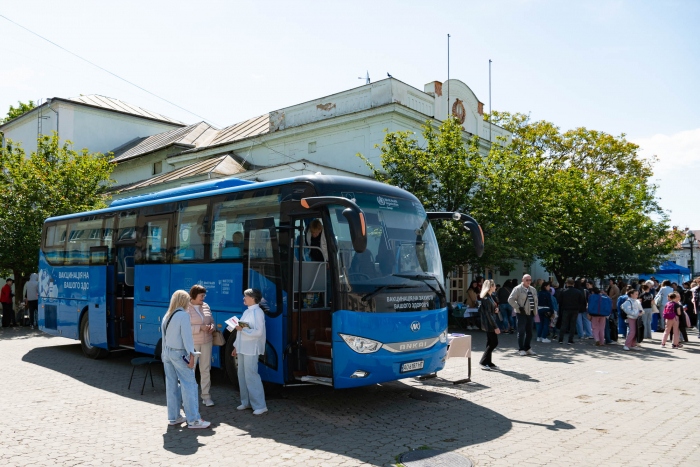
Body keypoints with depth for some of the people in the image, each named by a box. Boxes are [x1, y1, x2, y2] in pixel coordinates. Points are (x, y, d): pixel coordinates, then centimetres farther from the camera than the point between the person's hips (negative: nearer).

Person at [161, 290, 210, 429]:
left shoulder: (167, 316, 11)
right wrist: (191, 355, -14)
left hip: (167, 352, 8)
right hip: (180, 354, -8)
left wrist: (164, 353, 20)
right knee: (189, 385, -4)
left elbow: (164, 337, 14)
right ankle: (193, 420, -3)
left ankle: (174, 417, 19)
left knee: (171, 385, 12)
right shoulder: (183, 315, -12)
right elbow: (187, 336, -15)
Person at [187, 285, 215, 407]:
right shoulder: (186, 309, -10)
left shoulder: (206, 306, 9)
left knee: (205, 369, 7)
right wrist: (200, 328, -22)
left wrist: (212, 327, -5)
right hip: (192, 343, -5)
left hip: (206, 342, 5)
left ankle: (206, 396, 15)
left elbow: (212, 321, 18)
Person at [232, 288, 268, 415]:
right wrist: (236, 347, 21)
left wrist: (242, 329, -20)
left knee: (251, 375, -9)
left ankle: (260, 406, -3)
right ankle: (246, 402, 23)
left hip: (251, 350, -9)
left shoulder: (257, 312, -13)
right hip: (242, 348, 9)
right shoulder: (246, 312, 16)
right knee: (242, 376, 12)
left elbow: (258, 332, -21)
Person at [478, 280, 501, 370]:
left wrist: (494, 310, 6)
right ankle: (483, 362, -2)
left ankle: (488, 363, 18)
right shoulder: (486, 299, -18)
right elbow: (488, 314, -21)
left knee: (490, 343, 13)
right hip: (489, 323, -10)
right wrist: (495, 327, -20)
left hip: (488, 324, 10)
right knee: (494, 342, -6)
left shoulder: (489, 297, 13)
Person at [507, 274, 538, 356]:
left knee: (529, 332, 10)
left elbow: (535, 300, 26)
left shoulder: (533, 289, 16)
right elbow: (510, 299, -9)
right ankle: (521, 350, 1)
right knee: (521, 332, -5)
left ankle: (527, 348, 22)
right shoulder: (517, 289, -5)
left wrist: (535, 311, 13)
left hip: (530, 313, 6)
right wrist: (518, 308, -15)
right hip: (522, 313, -6)